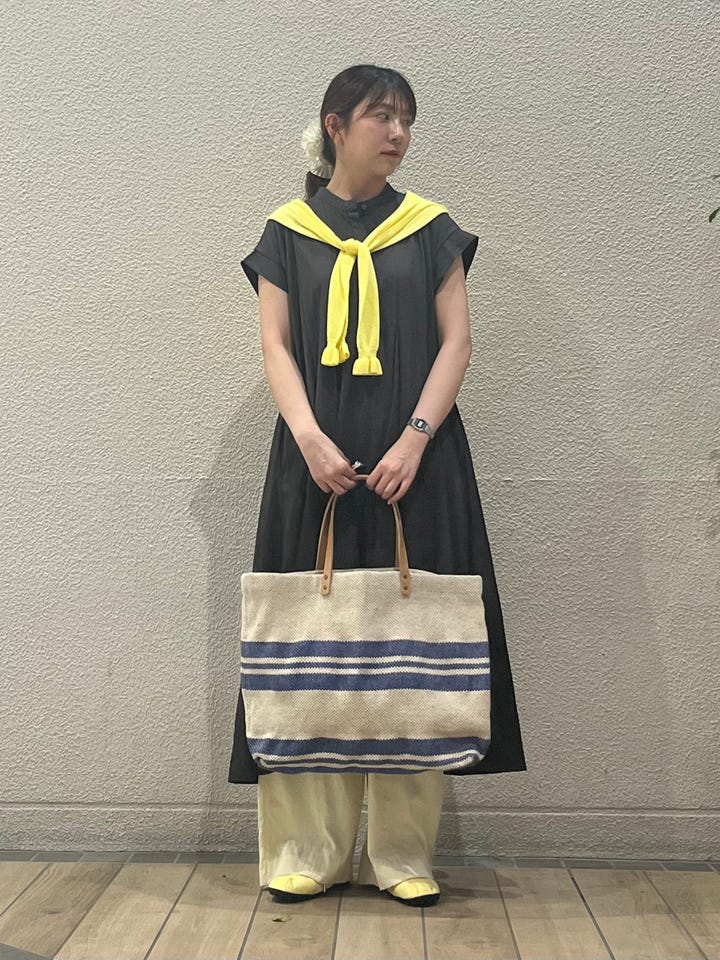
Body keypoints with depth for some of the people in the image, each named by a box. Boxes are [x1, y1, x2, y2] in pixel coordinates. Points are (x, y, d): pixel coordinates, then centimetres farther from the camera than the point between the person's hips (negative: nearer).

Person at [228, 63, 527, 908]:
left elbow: (456, 341, 2)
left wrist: (414, 440, -11)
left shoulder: (431, 229, 9)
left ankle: (403, 851, 8)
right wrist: (310, 440, -14)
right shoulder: (287, 234, 9)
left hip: (414, 459, 0)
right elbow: (276, 346, 2)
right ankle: (310, 849, 7)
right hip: (317, 458, 0)